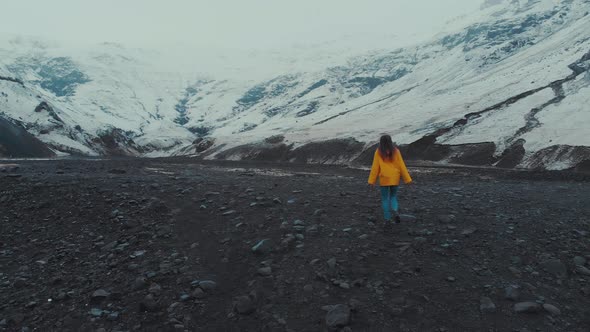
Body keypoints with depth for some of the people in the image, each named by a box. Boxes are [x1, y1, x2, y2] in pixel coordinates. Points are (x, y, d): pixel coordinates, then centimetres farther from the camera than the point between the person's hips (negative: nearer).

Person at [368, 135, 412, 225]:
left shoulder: (378, 152, -5)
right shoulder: (395, 151, -1)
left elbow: (375, 167, -7)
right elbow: (401, 165, -2)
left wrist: (372, 180, -4)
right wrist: (407, 179, 1)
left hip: (384, 179, -2)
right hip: (395, 179, 2)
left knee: (385, 199, 10)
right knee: (393, 196, 19)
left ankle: (387, 219, 5)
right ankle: (396, 213, -7)